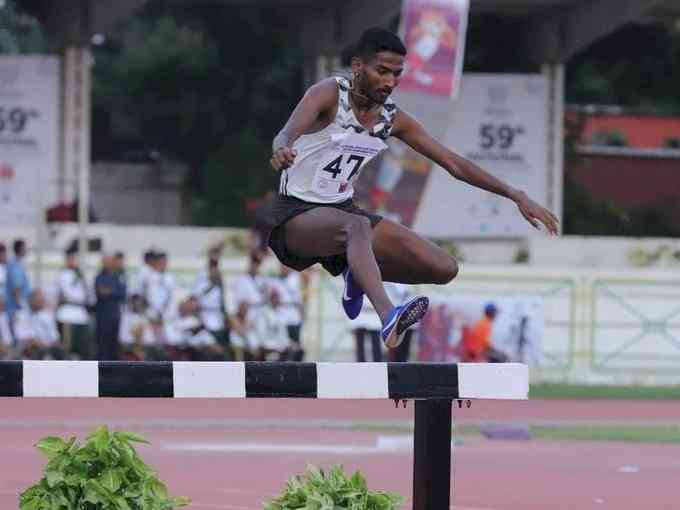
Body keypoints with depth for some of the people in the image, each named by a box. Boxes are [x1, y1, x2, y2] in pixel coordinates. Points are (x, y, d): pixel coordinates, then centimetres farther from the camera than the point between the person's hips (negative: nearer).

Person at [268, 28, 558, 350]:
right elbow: (289, 132, -34)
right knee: (358, 225, -42)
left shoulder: (392, 119, 3)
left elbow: (454, 164, 7)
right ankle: (388, 318, -63)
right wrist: (281, 150, -60)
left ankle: (359, 274, 13)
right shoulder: (329, 94, -14)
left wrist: (517, 196, 2)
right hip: (297, 215, -7)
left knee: (444, 269, -7)